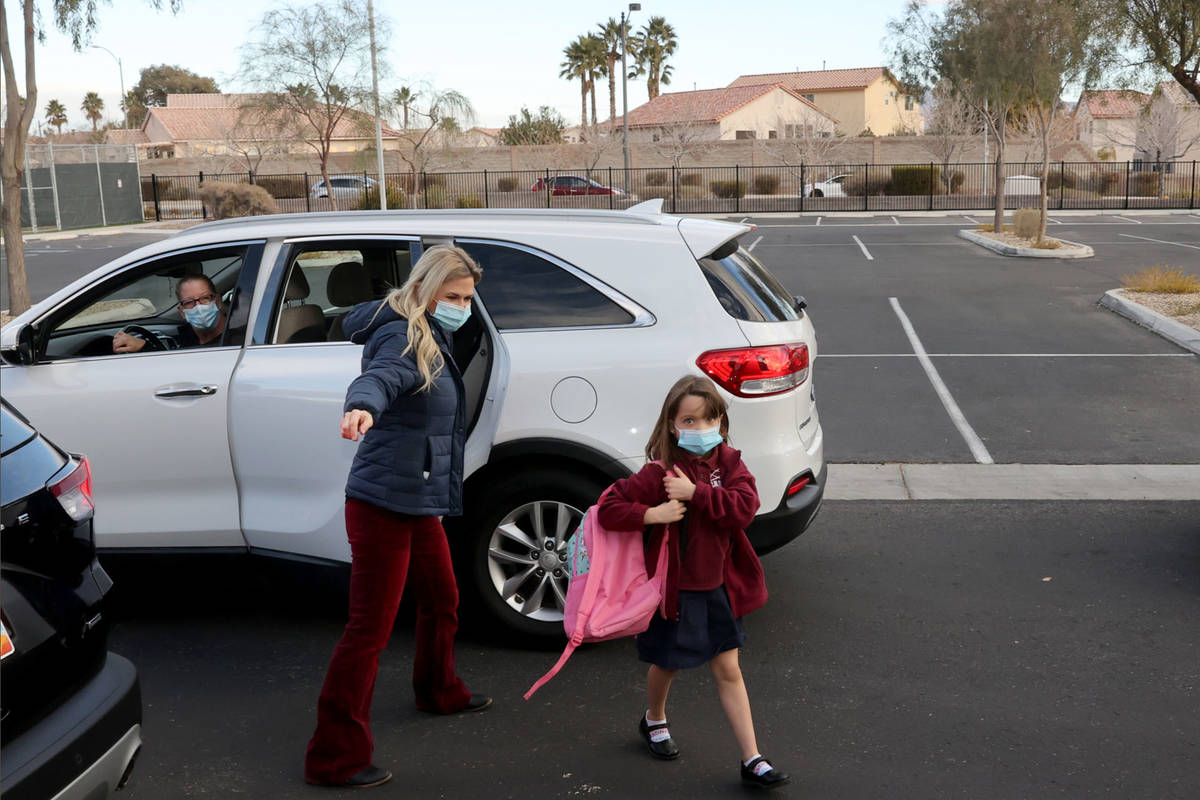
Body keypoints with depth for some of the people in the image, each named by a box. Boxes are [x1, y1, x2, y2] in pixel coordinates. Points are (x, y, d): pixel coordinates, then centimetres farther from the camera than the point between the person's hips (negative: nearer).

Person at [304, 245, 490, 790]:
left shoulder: (431, 338, 13)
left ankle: (439, 691, 51)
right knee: (370, 629, -7)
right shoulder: (404, 339, -17)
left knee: (441, 601, 26)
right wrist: (361, 407, -60)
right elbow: (378, 376, -38)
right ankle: (333, 756, 2)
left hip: (418, 504, 10)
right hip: (383, 504, -10)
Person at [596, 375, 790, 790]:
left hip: (718, 587, 3)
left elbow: (745, 506, -20)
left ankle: (753, 761, 12)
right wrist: (653, 513, -30)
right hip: (675, 588, -3)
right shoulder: (660, 472, -17)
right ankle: (654, 720, 48)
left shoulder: (728, 461, -4)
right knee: (667, 663, 17)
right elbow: (608, 508, -20)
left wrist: (696, 493, -27)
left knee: (729, 670, 8)